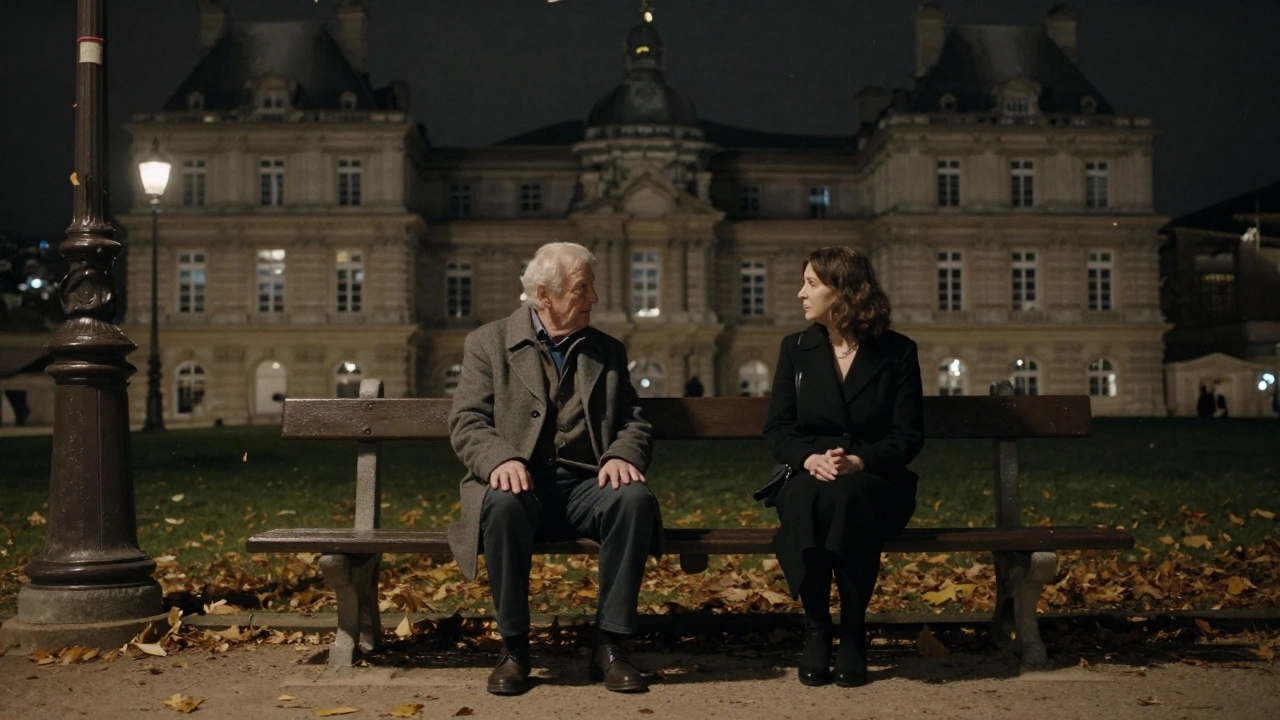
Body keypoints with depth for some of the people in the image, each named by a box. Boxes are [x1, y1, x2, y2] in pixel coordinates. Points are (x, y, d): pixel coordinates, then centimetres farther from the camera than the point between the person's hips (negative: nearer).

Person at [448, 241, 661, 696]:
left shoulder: (608, 351, 17)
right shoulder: (489, 343, 7)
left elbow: (634, 422, 13)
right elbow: (467, 422, -2)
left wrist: (621, 456, -12)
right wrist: (501, 459, -24)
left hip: (585, 486, 3)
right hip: (521, 484, -2)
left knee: (636, 499, -30)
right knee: (503, 505, -37)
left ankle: (608, 646, -18)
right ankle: (513, 648, -18)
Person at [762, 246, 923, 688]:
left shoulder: (897, 352, 5)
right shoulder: (796, 349, 11)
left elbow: (909, 434, -1)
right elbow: (776, 429, 5)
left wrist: (859, 461, -19)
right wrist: (809, 457, -17)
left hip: (877, 482, -1)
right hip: (809, 479, 2)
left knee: (846, 497, -38)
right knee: (803, 500, -37)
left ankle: (854, 634, -24)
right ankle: (815, 629, -23)